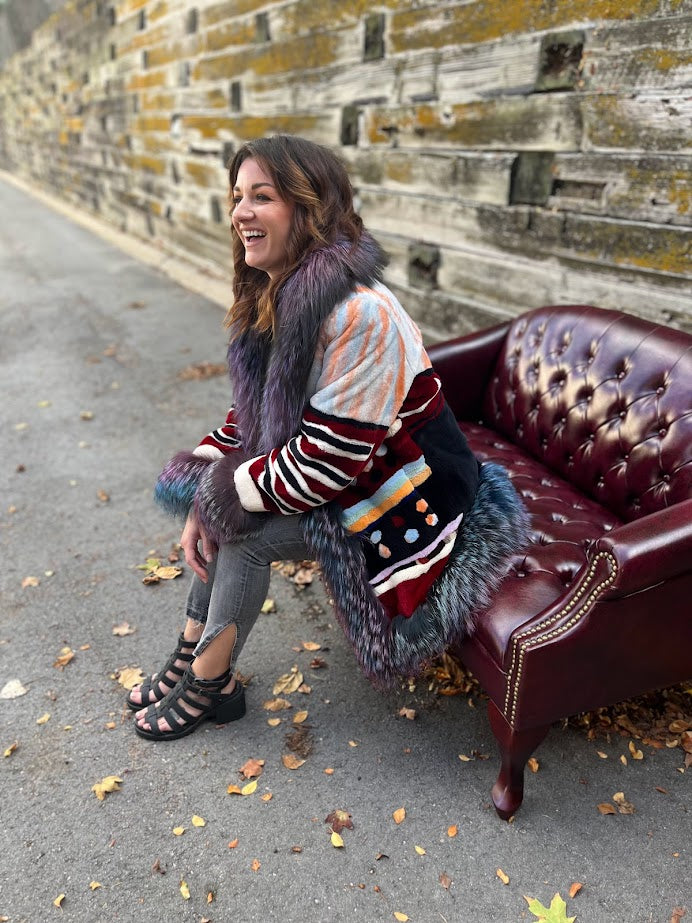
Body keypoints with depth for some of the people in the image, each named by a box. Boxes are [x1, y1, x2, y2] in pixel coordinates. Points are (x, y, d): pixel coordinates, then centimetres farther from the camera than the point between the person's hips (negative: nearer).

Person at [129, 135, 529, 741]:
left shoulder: (360, 315, -30)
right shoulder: (273, 297, -1)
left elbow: (329, 460, -29)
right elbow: (250, 413, 4)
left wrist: (227, 493, -16)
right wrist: (201, 503, -6)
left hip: (404, 502, -8)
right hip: (335, 477, 8)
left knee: (246, 530, -18)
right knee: (216, 504, -1)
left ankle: (209, 683, 7)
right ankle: (194, 651, 16)